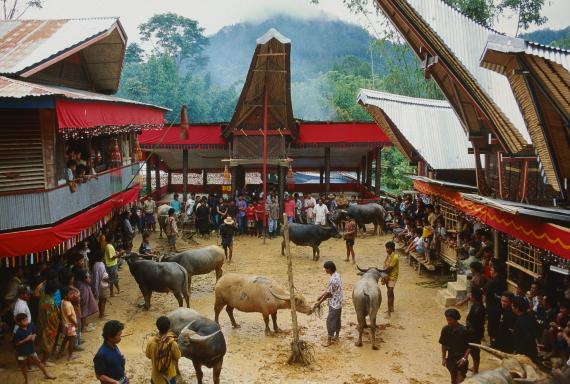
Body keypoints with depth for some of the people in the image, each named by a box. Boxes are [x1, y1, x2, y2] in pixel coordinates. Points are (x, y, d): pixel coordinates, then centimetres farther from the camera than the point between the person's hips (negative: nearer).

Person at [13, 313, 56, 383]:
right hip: (21, 352, -4)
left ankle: (46, 374, 23)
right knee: (24, 366, 14)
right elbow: (17, 343, -23)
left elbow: (34, 333, 9)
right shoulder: (18, 332, -24)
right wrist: (26, 339, -28)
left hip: (30, 349, 4)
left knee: (38, 362, 12)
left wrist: (34, 336, -13)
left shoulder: (30, 326, -9)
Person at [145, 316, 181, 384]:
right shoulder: (172, 343, -27)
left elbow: (148, 355, -2)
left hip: (156, 375, 2)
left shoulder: (151, 342, -20)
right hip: (169, 375, -2)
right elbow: (177, 357, -10)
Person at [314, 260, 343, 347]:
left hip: (334, 304, -10)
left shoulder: (333, 279, -28)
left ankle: (329, 340, 10)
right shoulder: (336, 275, 2)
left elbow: (328, 293, -20)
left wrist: (319, 302, -11)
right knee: (337, 319, 19)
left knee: (330, 321, 0)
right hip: (338, 303, 10)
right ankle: (336, 336, 32)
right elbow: (329, 289, 12)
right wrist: (321, 296, 14)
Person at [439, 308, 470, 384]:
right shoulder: (445, 329, -6)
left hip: (461, 359, -4)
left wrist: (464, 358, -17)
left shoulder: (463, 330, -16)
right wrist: (443, 358, 3)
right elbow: (443, 345, 5)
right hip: (450, 358, 4)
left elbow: (469, 346, -9)